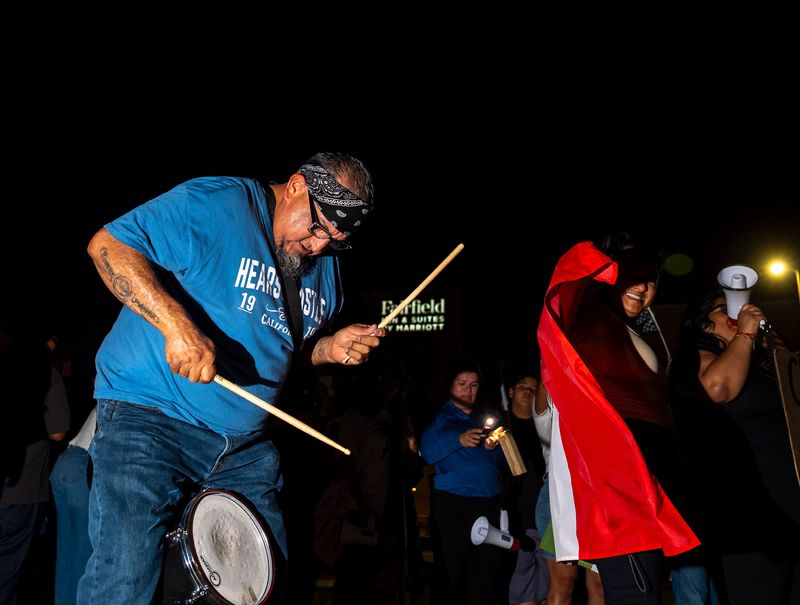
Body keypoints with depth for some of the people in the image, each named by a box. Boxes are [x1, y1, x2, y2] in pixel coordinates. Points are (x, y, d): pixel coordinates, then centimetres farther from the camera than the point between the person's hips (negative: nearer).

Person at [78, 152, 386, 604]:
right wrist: (176, 324, -32)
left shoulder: (327, 269, 9)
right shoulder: (215, 204, -14)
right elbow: (109, 244, -19)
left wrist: (332, 347, -2)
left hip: (247, 444, 7)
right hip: (149, 418, -6)